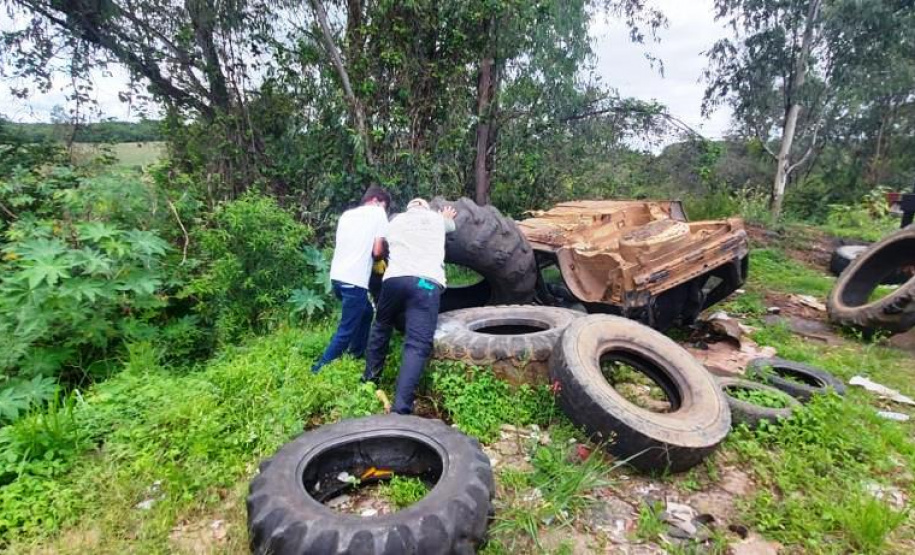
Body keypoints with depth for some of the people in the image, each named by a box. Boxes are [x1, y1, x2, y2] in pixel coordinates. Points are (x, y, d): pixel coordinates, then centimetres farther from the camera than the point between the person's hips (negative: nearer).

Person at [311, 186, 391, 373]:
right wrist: (384, 255, 14)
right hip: (354, 280, -8)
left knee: (366, 312, 27)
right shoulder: (377, 213, 1)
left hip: (337, 277, 8)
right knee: (346, 331, 1)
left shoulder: (347, 214, 19)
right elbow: (377, 251, -6)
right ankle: (319, 370, 4)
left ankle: (356, 354, 35)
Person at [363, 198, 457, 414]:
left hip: (394, 278, 3)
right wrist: (447, 217, 67)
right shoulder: (437, 218, 24)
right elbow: (451, 225, 47)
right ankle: (401, 407, -19)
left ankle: (370, 377, 37)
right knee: (417, 345, -9)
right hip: (426, 282, -2)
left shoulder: (395, 221, 26)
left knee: (381, 326, 28)